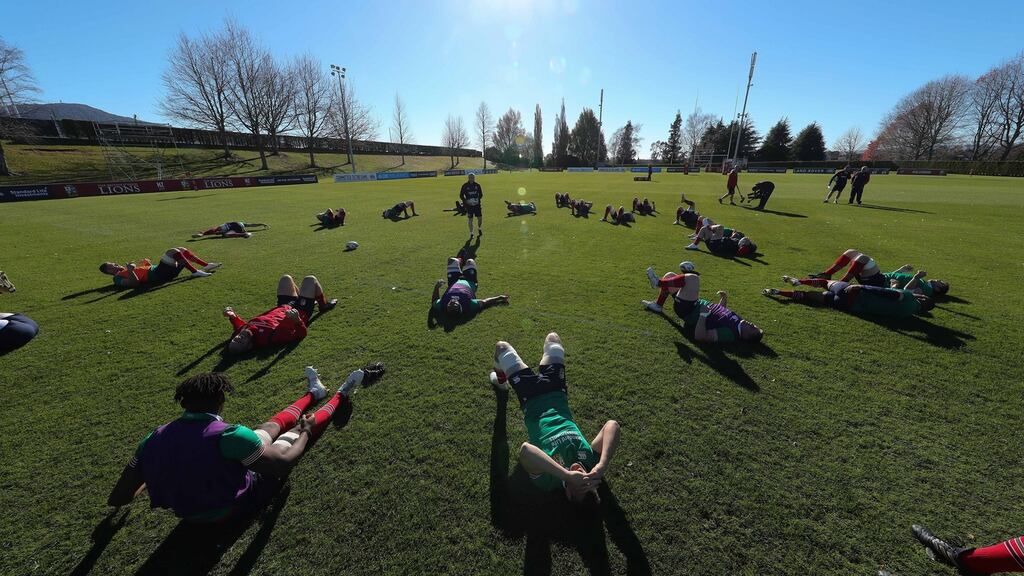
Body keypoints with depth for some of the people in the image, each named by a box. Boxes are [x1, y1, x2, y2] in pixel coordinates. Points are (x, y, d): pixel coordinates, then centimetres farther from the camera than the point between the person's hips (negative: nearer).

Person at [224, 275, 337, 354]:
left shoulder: (243, 332, -26)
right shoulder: (272, 336, -46)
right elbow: (300, 334, -39)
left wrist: (232, 316, -13)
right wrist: (297, 320, -59)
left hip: (282, 307, 6)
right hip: (301, 311, -6)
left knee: (286, 278, 22)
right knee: (310, 279, 5)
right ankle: (324, 305, 34)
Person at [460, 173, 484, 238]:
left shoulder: (477, 185, 3)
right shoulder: (465, 186, -4)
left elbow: (481, 194, 12)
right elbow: (461, 195, 2)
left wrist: (478, 199, -6)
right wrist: (466, 201, -12)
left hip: (477, 204, 2)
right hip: (469, 205, -2)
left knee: (480, 218, 1)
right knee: (470, 219, 1)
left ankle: (479, 228, 31)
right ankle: (471, 233, 13)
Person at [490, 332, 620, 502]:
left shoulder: (548, 480, -36)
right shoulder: (593, 462, -28)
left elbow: (525, 450, -59)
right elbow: (612, 425, -44)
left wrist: (567, 475, -60)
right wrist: (602, 467, -52)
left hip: (532, 400, -3)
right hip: (556, 393, 3)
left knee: (501, 346, 12)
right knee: (552, 337, 21)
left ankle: (500, 381, 49)